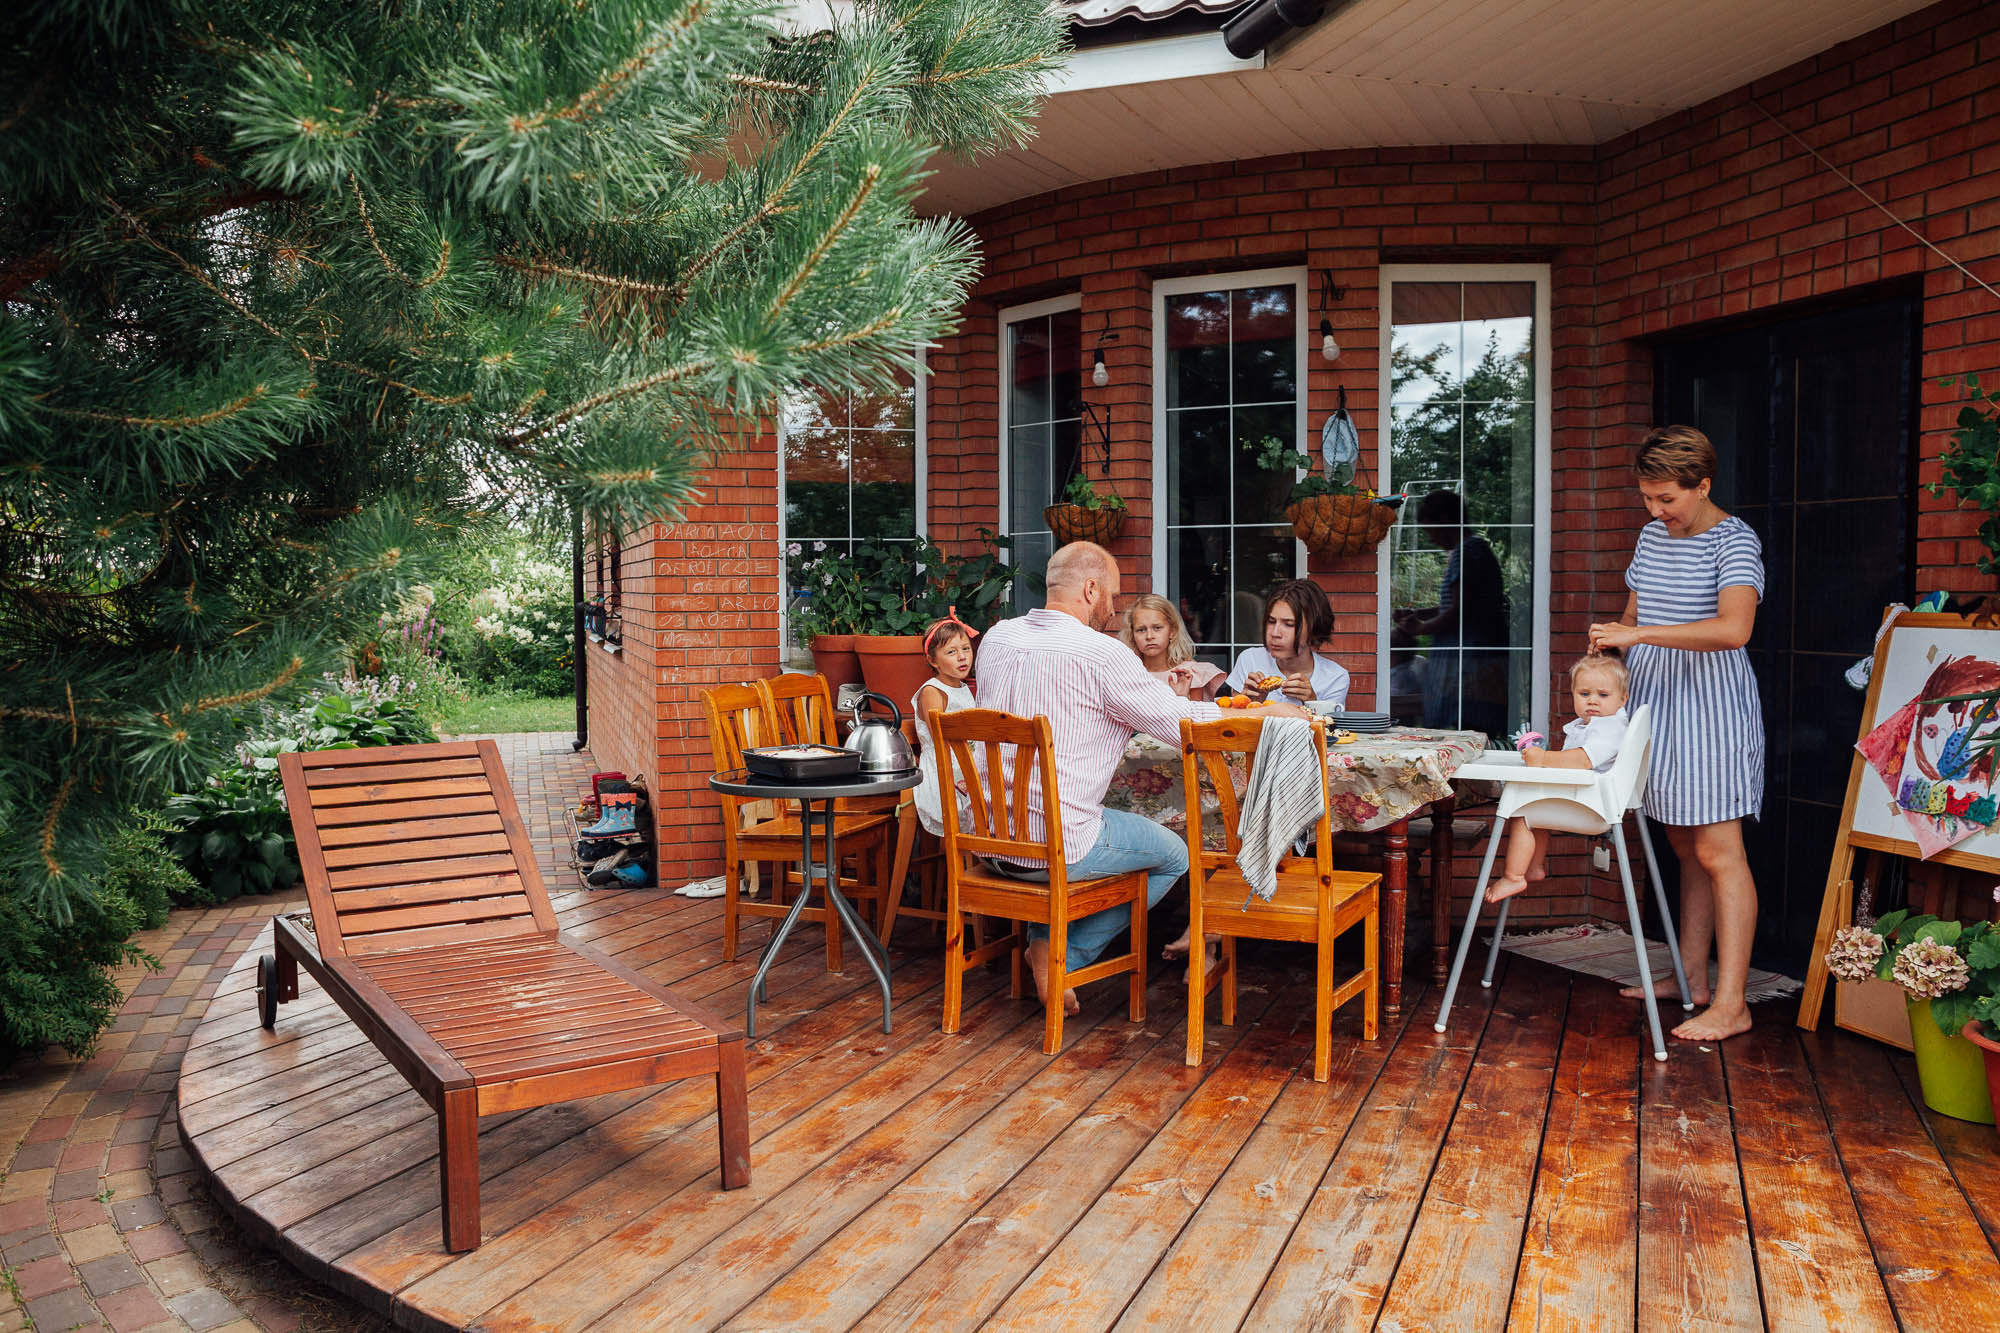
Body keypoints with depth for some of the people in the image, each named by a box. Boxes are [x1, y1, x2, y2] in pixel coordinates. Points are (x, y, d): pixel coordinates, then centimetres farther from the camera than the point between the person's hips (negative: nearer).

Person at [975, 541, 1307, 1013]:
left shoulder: (997, 638, 5)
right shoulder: (1101, 654, -15)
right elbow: (1184, 726, -10)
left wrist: (1151, 694, 21)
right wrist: (1268, 712, 5)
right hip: (1058, 845, -7)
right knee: (1174, 854, 17)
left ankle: (1044, 938, 24)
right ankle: (1064, 955, 12)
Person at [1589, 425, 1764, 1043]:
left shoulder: (1733, 540, -11)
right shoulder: (1652, 536, 12)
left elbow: (1733, 628, -28)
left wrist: (1640, 634, -30)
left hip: (1709, 701, -7)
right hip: (1655, 699, 7)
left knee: (1717, 852, -7)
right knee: (1684, 846, 13)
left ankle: (1731, 1004, -2)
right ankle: (1692, 979, 22)